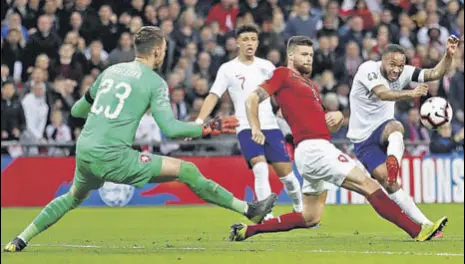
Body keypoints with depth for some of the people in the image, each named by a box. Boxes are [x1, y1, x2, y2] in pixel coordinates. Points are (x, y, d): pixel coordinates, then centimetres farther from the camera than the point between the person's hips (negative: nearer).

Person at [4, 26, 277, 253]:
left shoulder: (111, 71, 16)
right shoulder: (155, 82, -2)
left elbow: (77, 110, 25)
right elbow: (170, 128, -11)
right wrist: (208, 128, -2)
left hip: (84, 152, 7)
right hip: (112, 156, -7)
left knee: (74, 197, 35)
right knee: (188, 171, -4)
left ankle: (20, 240, 30)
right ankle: (249, 210, -5)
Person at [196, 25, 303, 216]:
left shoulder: (266, 66, 9)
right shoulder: (228, 69, 2)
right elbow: (213, 96, -4)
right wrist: (199, 122, -15)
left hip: (270, 126, 3)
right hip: (246, 128, -3)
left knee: (285, 171, 1)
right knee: (260, 168, -22)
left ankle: (300, 208, 24)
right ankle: (267, 216, -19)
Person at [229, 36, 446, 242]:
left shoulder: (311, 86, 26)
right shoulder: (284, 75, 2)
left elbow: (328, 125, 27)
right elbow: (252, 99, -6)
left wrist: (338, 117, 4)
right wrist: (256, 129, -20)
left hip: (320, 150, 10)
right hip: (313, 147, -10)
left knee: (310, 219, 13)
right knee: (369, 185, -13)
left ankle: (246, 230, 16)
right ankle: (417, 231, -15)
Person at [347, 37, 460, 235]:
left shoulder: (404, 73, -4)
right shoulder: (368, 69, -20)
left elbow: (435, 74, -7)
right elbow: (382, 93, -38)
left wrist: (449, 55, -25)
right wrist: (410, 94, -54)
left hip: (383, 130, 4)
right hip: (363, 139, -4)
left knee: (395, 127, -35)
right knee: (388, 183, -19)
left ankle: (393, 163, -63)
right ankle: (425, 224, -21)